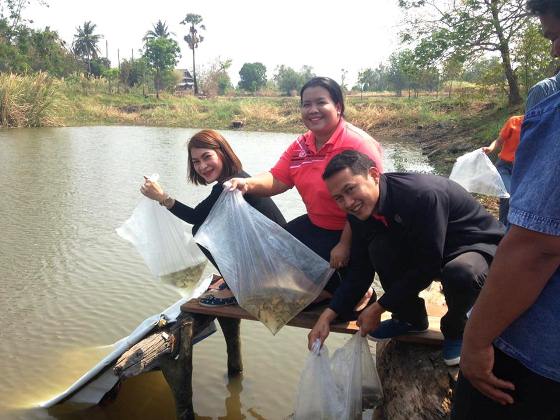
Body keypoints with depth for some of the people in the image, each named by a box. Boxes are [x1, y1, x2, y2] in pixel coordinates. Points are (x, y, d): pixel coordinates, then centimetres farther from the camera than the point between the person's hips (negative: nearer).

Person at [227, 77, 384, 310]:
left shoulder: (358, 144, -22)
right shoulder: (300, 146, 2)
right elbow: (276, 180, -3)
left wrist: (345, 245, -25)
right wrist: (247, 183, -24)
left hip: (352, 235, -8)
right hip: (315, 225, 8)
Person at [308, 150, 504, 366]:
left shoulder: (423, 194, -35)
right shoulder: (361, 210, -11)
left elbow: (427, 267, -29)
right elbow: (360, 270, -7)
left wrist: (378, 308, -20)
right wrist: (327, 315, -16)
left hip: (478, 246, -5)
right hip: (423, 251, 6)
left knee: (461, 273, -39)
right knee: (379, 249, -21)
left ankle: (455, 328, -2)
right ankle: (410, 318, 5)